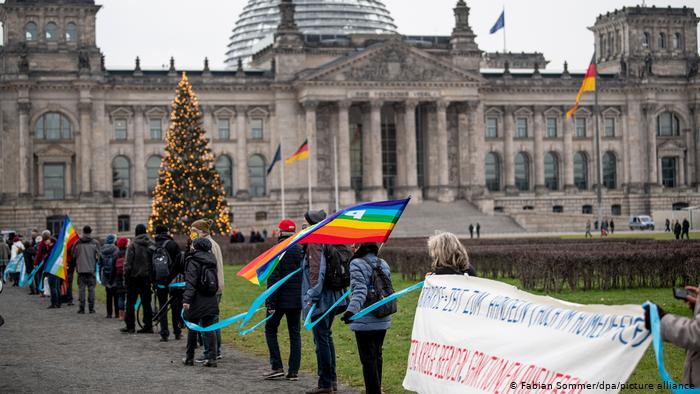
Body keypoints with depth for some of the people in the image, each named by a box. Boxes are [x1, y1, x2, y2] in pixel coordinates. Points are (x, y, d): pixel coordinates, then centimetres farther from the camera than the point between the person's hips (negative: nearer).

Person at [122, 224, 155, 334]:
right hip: (147, 277, 4)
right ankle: (148, 326, 5)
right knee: (146, 302, 9)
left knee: (130, 302, 4)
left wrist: (126, 275, -3)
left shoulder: (133, 245, -10)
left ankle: (130, 326, 3)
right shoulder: (151, 245, 4)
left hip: (134, 277, -4)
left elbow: (128, 263, -11)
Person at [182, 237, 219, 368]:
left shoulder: (193, 261, -10)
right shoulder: (211, 260, 9)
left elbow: (191, 282, -18)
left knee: (192, 329, 7)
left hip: (196, 302, -5)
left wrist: (186, 299, -21)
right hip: (211, 301, 5)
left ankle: (189, 357, 16)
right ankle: (211, 357, -1)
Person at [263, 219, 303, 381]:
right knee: (295, 334, 8)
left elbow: (273, 278, -15)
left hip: (280, 300, -5)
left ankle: (277, 367, 2)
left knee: (270, 330, 10)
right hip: (297, 300, 5)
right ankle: (293, 371, 6)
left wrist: (270, 302, -13)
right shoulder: (301, 251, 5)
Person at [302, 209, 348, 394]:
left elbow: (317, 271, -21)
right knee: (326, 338, 18)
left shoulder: (315, 242, -14)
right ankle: (332, 378, 24)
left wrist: (312, 297, -20)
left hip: (320, 301, -9)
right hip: (332, 299, 9)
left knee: (321, 340, -4)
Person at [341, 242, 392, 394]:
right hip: (383, 320, 7)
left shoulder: (357, 264, -12)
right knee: (377, 356, 19)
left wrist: (351, 310, -36)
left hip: (364, 322, -7)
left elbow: (360, 291, -25)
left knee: (368, 359, -1)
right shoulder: (383, 264, 9)